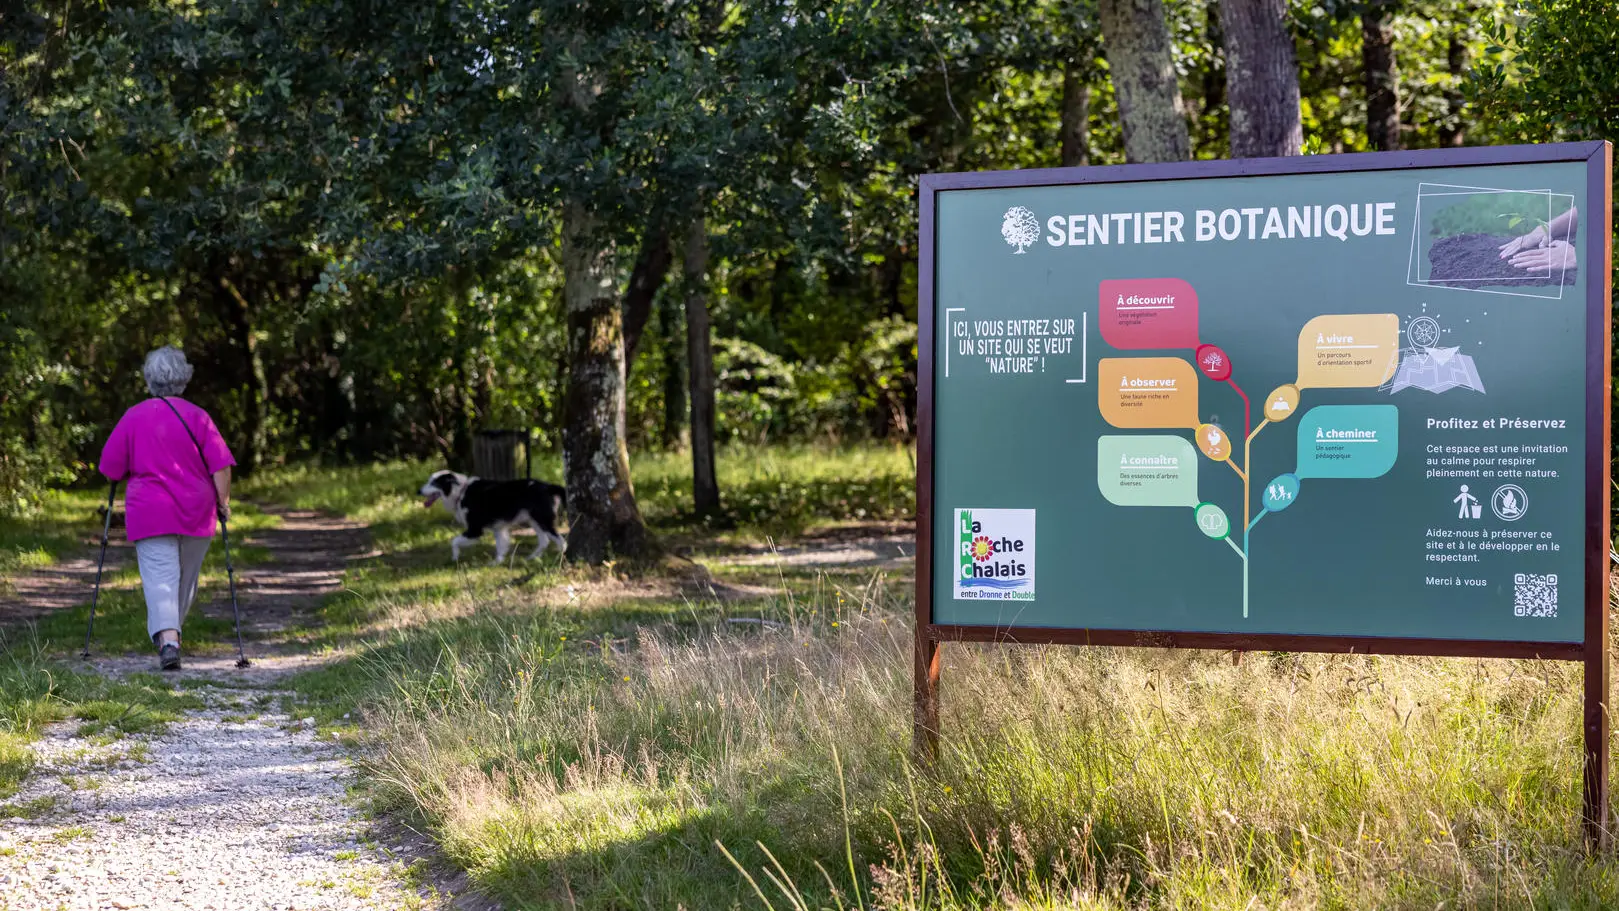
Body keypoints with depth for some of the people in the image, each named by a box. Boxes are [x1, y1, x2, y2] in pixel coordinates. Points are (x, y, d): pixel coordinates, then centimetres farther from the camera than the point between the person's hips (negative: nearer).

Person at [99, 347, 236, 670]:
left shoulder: (133, 417, -2)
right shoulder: (198, 417, -2)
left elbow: (111, 469, 1)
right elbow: (220, 466, -6)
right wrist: (223, 501, 5)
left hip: (150, 514, -1)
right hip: (196, 513, 1)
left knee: (159, 577, -7)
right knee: (187, 578, 18)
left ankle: (167, 639, -26)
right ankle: (171, 632, 31)